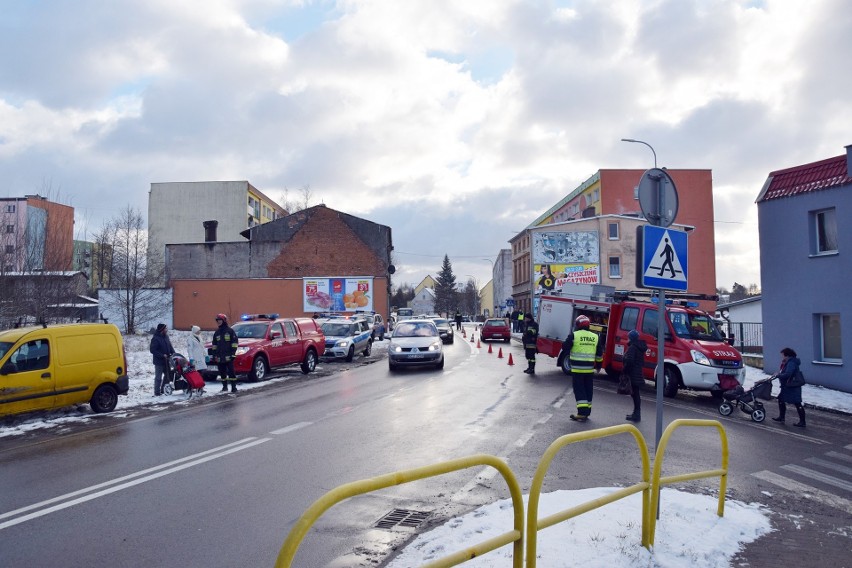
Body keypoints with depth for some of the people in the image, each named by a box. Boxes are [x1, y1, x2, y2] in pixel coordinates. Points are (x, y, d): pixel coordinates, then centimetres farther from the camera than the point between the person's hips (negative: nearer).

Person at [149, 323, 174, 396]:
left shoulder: (166, 337, 8)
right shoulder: (155, 338, -16)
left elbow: (170, 346, 16)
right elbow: (152, 350, -19)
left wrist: (173, 353, -1)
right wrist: (162, 355, -23)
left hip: (166, 360, 8)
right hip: (159, 361, -8)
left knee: (167, 376, 13)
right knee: (158, 377, 0)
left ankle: (164, 390, 24)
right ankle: (157, 392, 7)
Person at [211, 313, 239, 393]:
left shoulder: (230, 331, 0)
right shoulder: (216, 332, 16)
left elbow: (234, 343, -3)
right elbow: (214, 345, 20)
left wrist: (233, 353, -10)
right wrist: (214, 355, 13)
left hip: (228, 356, -5)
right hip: (219, 357, 5)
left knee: (231, 372, -7)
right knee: (222, 373, 7)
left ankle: (234, 387, -4)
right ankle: (224, 386, 16)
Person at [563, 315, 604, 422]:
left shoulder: (573, 336, -8)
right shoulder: (595, 337, 7)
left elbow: (565, 348, -2)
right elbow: (599, 354, 13)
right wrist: (598, 365, 25)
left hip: (577, 368, -4)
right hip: (590, 369, 5)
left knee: (579, 390, -1)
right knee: (588, 390, 13)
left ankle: (582, 413, -8)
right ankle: (587, 412, 20)